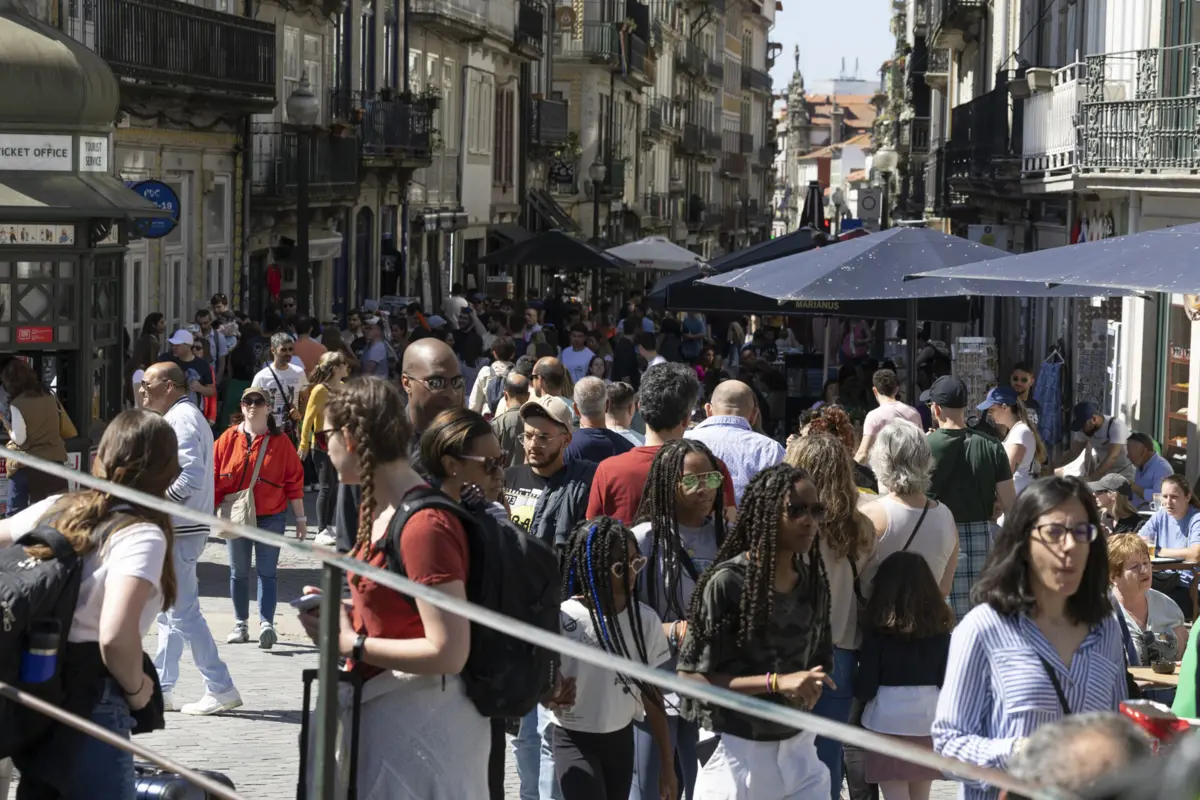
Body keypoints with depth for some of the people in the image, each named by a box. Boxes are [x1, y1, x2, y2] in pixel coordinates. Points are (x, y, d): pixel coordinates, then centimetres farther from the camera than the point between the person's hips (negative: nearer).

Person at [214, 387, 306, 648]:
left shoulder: (279, 441, -1)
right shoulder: (229, 438, 2)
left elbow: (294, 480, 1)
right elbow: (214, 476, 4)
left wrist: (300, 518, 1)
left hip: (270, 517, -2)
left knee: (266, 572, -6)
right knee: (239, 572, 9)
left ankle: (266, 624, -13)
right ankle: (241, 624, 18)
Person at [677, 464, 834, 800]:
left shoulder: (814, 582, 5)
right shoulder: (728, 583, -12)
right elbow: (692, 675, -14)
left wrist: (810, 690, -6)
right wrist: (776, 682, -22)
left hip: (797, 749, 5)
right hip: (736, 750, -5)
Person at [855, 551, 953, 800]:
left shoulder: (879, 629, -10)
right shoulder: (939, 626, 0)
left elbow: (865, 686, -8)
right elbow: (947, 679, 2)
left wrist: (860, 695, 13)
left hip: (888, 720, -4)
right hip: (928, 717, 4)